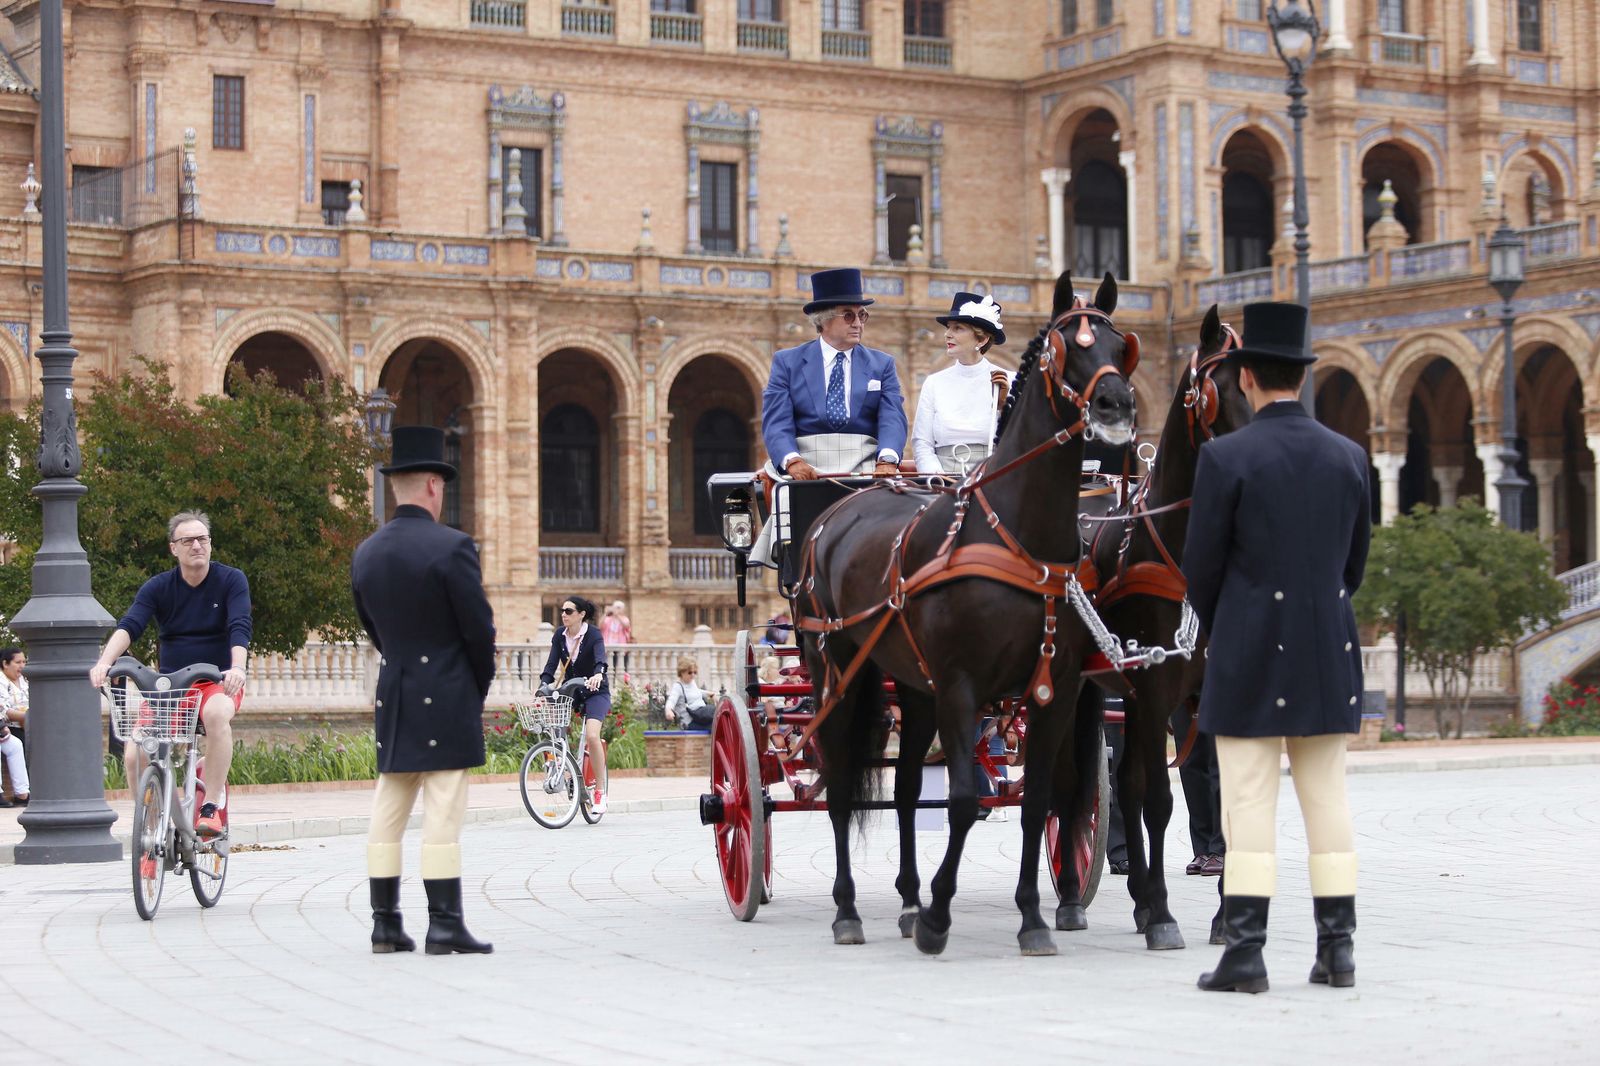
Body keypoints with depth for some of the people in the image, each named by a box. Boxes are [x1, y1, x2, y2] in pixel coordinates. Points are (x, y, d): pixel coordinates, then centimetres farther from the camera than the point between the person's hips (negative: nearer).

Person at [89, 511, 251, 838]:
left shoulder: (231, 580, -4)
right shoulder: (158, 588, 0)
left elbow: (240, 627, -17)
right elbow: (129, 626, -14)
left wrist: (237, 667, -37)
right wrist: (105, 661, -34)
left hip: (218, 682, -3)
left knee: (216, 713, -39)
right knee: (134, 755, -17)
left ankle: (213, 808, -31)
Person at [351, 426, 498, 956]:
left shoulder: (366, 554, 7)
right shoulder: (452, 547, -13)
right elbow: (480, 628, -10)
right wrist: (481, 689, 6)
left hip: (392, 699, 6)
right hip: (447, 700, -6)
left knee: (387, 813, 9)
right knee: (443, 815, -5)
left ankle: (386, 923, 11)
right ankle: (445, 924, -5)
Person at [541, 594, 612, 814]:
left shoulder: (593, 634, -15)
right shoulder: (560, 635, -1)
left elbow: (600, 657, -33)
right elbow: (552, 663, -9)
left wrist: (598, 674, -55)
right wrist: (544, 685, -27)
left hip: (594, 691, -5)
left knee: (592, 735, -24)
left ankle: (600, 792, -16)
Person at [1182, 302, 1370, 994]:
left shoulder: (1226, 458, -10)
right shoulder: (1348, 457, 5)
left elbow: (1201, 569, -5)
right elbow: (1354, 564, 12)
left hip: (1250, 661, -4)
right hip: (1329, 661, 4)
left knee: (1248, 805, -3)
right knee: (1327, 801, 9)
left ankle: (1244, 953, -4)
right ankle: (1337, 948, 10)